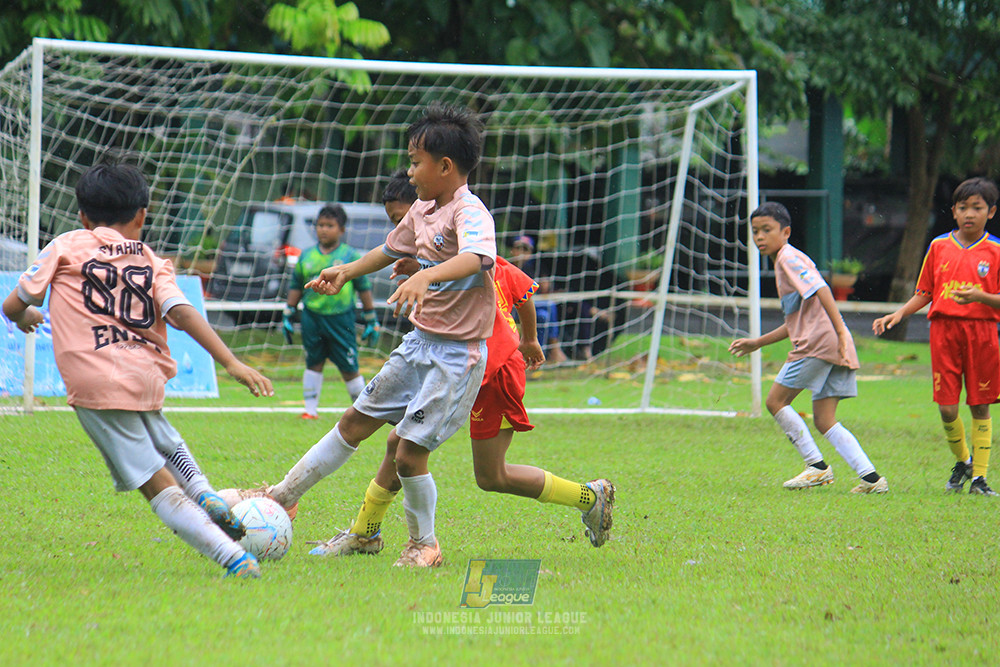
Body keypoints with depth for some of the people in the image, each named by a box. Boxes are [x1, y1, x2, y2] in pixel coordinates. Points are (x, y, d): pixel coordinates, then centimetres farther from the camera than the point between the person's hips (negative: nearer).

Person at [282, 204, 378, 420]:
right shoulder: (307, 256, 8)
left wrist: (371, 322, 4)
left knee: (349, 368, 1)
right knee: (313, 363, 7)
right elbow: (296, 287, 15)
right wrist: (287, 317, 13)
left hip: (341, 319, -3)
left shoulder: (351, 256, -1)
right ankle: (311, 408, 14)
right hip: (312, 318, 3)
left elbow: (364, 288, 4)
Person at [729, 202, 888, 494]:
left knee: (776, 401, 0)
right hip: (835, 349, 10)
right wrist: (756, 343, 35)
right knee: (824, 421, 6)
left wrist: (840, 332, -27)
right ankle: (870, 477, -5)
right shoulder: (783, 263, 28)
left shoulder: (789, 257, -2)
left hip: (818, 343, -10)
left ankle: (817, 466, -1)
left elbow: (821, 289, -18)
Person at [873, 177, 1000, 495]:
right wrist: (898, 314, 0)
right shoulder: (938, 247, 9)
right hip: (944, 330, 2)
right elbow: (924, 293, 13)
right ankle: (961, 461, 23)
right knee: (946, 408, -3)